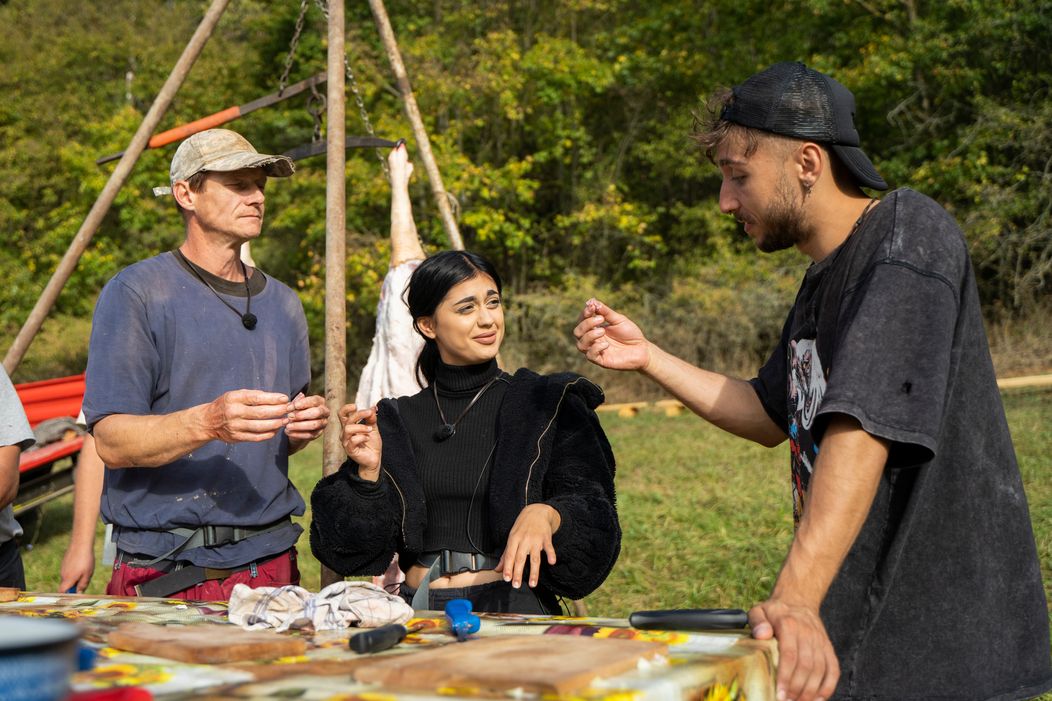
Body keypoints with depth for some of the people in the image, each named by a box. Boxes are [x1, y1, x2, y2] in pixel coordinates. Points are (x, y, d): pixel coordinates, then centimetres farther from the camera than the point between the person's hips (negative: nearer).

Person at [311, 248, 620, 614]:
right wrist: (368, 472, -7)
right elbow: (359, 544, 9)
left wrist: (547, 514, -21)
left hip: (513, 610, -2)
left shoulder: (549, 406, 7)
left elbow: (593, 514, -2)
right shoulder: (394, 421, 13)